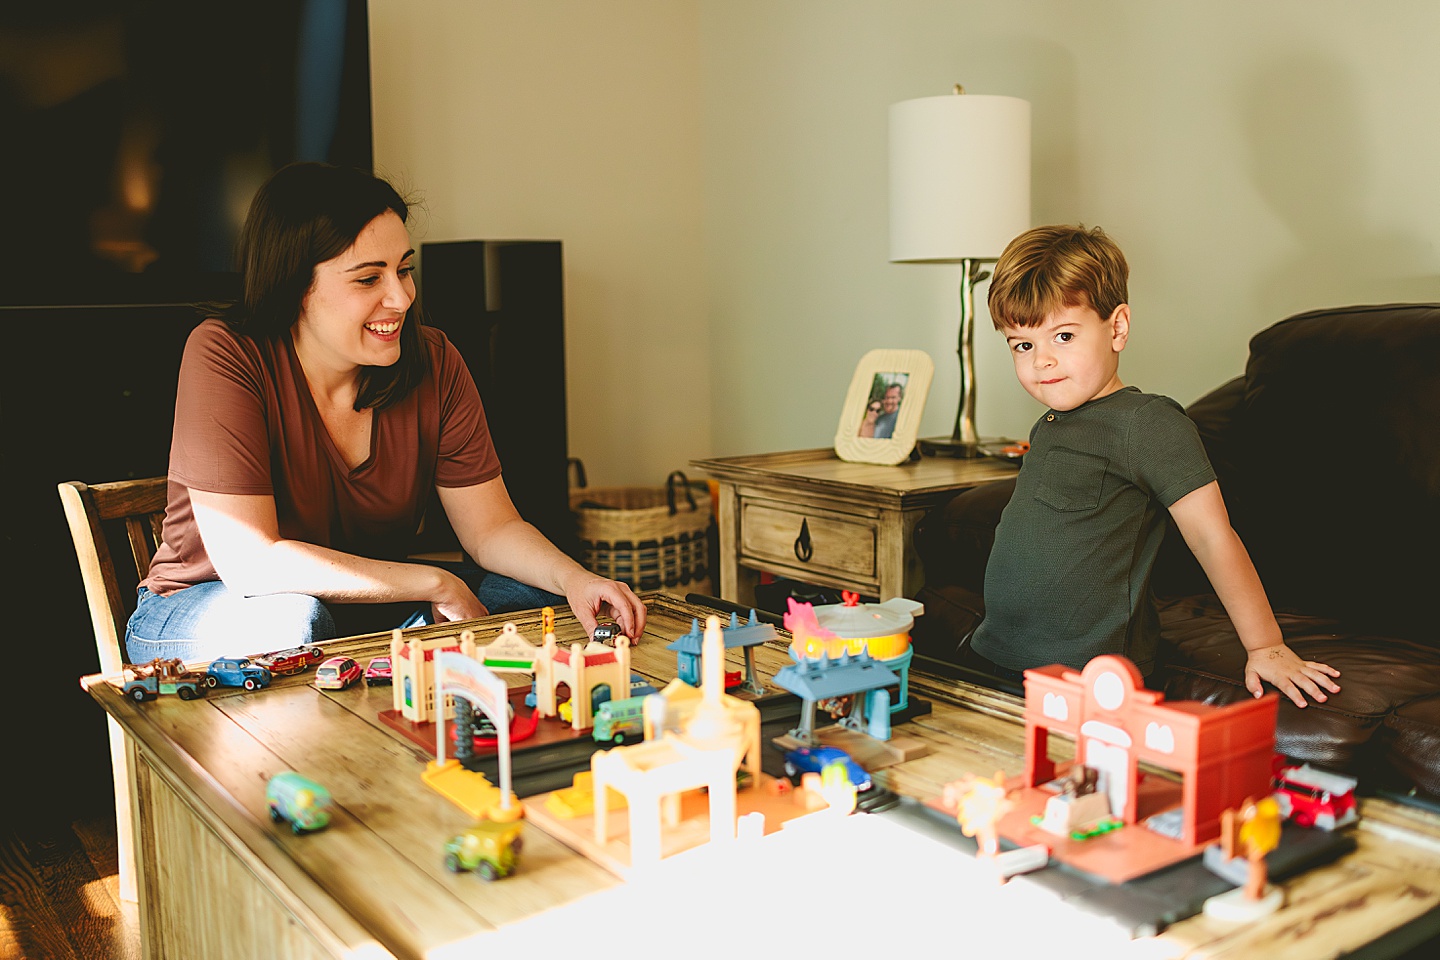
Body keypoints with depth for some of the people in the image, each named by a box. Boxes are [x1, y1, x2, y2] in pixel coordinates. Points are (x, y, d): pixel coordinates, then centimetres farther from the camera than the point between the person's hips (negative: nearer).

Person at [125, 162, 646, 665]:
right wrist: (437, 584, -25)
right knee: (293, 620, -38)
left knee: (544, 598, -11)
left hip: (369, 602, 6)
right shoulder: (225, 353, -21)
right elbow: (250, 561, -27)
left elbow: (492, 529, -6)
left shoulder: (433, 362, -8)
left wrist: (572, 578, -28)